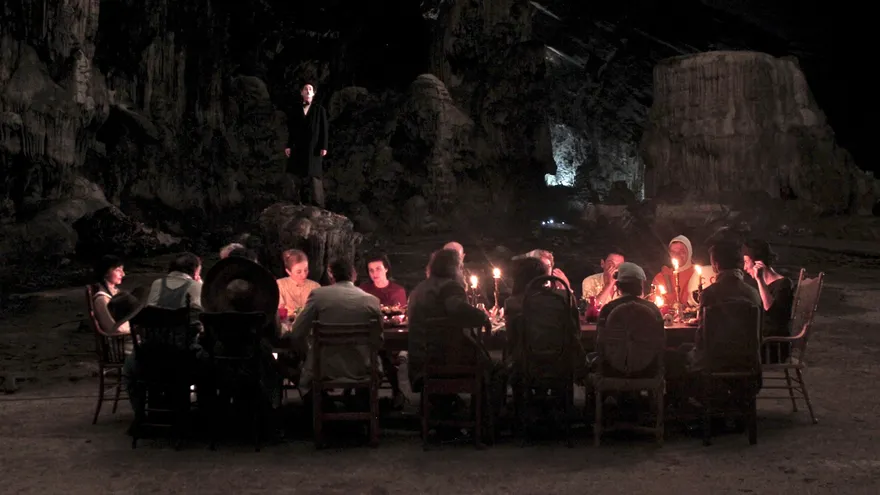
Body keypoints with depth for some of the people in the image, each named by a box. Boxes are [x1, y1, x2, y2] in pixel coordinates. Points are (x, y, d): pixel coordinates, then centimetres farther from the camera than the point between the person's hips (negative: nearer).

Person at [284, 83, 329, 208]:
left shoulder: (320, 110, 9)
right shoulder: (296, 112, 16)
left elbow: (324, 129, 3)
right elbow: (291, 130, 13)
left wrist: (323, 147, -7)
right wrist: (289, 146, 1)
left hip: (314, 149, -3)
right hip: (298, 150, 3)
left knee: (315, 181, -8)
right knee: (298, 181, 2)